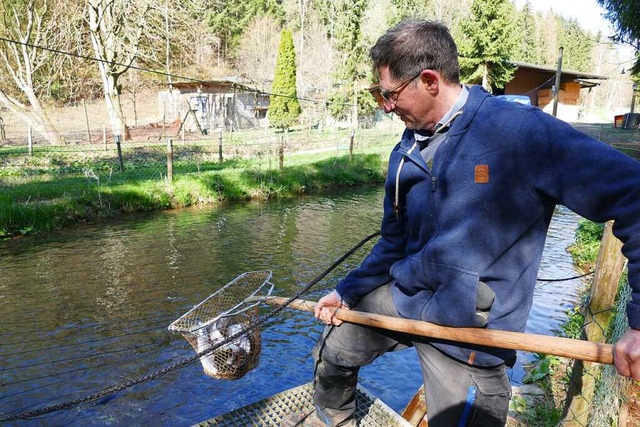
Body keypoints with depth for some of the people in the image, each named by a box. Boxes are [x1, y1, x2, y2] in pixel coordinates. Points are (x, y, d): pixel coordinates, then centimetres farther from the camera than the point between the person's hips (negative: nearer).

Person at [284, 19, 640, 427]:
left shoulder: (521, 131, -19)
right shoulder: (405, 154, 4)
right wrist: (347, 292, 12)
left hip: (468, 333, -6)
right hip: (398, 299, 7)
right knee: (332, 352, 20)